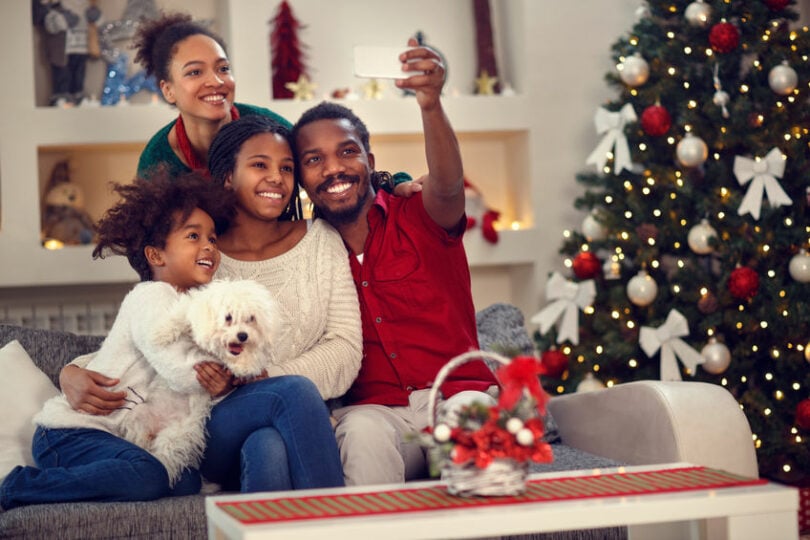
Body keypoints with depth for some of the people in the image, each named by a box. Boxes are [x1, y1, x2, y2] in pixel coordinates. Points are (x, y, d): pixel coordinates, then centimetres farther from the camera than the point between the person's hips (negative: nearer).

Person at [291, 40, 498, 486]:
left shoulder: (416, 217, 3)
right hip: (372, 410, 1)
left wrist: (431, 105, -42)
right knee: (363, 432, -35)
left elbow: (447, 185, -22)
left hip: (459, 395, -1)